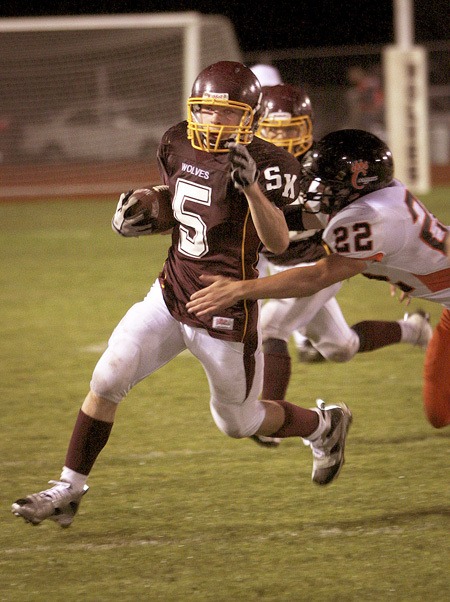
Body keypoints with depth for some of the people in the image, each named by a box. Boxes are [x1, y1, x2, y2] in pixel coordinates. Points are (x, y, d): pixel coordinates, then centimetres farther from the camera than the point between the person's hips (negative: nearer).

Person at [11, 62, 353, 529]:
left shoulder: (265, 164, -18)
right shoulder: (177, 145, 0)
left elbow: (278, 243, -28)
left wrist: (252, 186, -38)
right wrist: (140, 215, 6)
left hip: (224, 312, -5)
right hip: (170, 294, 5)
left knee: (238, 423, 12)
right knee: (107, 379, -9)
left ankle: (323, 425, 41)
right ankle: (68, 490, 0)